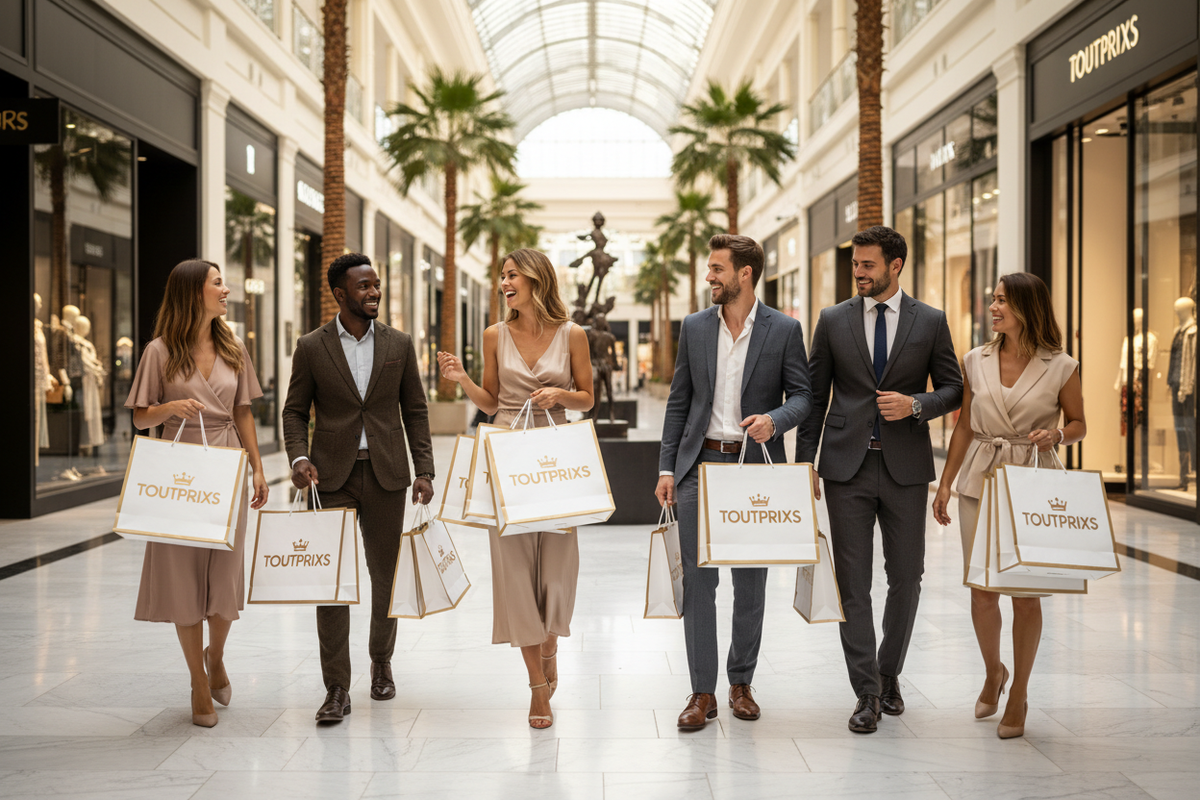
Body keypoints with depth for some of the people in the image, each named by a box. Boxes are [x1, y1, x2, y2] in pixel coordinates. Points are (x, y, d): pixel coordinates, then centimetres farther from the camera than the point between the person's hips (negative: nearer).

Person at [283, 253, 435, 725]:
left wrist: (424, 471, 0)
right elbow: (294, 411, 5)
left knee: (386, 575, 9)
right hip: (332, 475, -1)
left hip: (386, 474, 2)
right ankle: (336, 689, 3)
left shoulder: (399, 345, 4)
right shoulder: (311, 347, 0)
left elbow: (415, 411, 7)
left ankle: (381, 663, 31)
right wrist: (298, 458, -13)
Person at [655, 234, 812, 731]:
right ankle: (703, 693, 7)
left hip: (756, 466, -1)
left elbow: (803, 394, 1)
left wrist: (775, 420, -21)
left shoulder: (784, 330, 0)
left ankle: (741, 683, 24)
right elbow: (679, 401, 8)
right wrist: (666, 467, 3)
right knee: (697, 579, -1)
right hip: (700, 465, 2)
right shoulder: (694, 327, 7)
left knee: (751, 580, 9)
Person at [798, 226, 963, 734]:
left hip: (905, 465, 0)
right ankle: (867, 692, 5)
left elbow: (953, 389, 8)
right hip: (847, 464, 0)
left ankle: (889, 674, 27)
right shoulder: (833, 320, 6)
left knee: (906, 576, 7)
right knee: (852, 581, -1)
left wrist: (916, 404, -13)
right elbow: (815, 395, 7)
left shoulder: (930, 322, 4)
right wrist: (805, 463, 2)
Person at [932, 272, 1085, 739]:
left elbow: (1078, 424, 7)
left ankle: (1018, 694, 18)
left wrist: (1057, 434, -16)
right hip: (980, 480, 3)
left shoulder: (1060, 367, -4)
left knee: (1025, 592, 2)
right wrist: (945, 483, 8)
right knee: (981, 589, 4)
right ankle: (993, 673, 31)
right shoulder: (976, 362, 5)